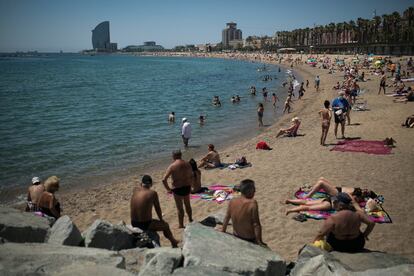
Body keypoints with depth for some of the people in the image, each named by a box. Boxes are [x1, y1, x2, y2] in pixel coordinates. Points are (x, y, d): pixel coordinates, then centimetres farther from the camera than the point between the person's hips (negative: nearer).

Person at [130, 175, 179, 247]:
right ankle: (173, 243, 43)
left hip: (134, 224, 6)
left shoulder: (135, 191, -1)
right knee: (165, 225, 22)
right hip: (146, 225, -5)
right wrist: (161, 220, 16)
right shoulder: (153, 193, -12)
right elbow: (158, 209, 2)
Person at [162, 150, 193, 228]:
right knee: (187, 204, 26)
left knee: (179, 207, 9)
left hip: (177, 189, -5)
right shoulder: (187, 164, 0)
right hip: (187, 187, 5)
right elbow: (191, 176, 11)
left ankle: (181, 225, 20)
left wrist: (168, 189, -6)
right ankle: (190, 219, 43)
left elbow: (164, 180, -18)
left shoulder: (172, 166, -15)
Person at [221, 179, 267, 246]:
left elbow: (226, 219, 5)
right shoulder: (252, 203, -23)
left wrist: (223, 233, 18)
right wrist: (259, 242, -18)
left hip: (236, 237, 6)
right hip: (249, 239, -6)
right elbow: (256, 224, -23)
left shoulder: (232, 202, -6)